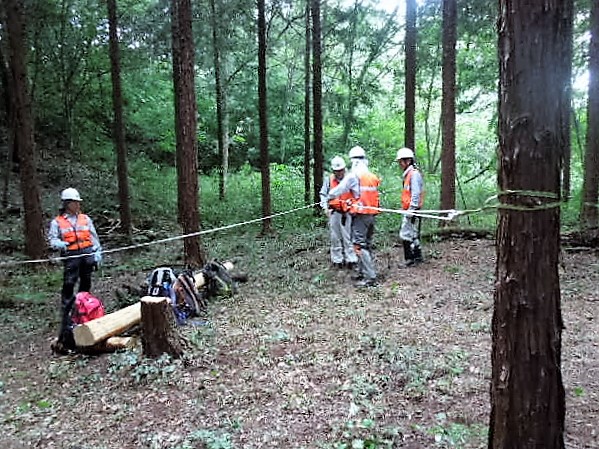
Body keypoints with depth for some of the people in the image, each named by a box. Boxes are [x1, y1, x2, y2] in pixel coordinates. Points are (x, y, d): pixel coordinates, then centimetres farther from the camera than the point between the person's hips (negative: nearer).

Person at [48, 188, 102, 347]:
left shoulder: (85, 219, 11)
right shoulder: (57, 222, 3)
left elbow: (94, 237, 11)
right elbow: (52, 239, 1)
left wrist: (98, 253, 6)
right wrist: (60, 244, -21)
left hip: (88, 254, 3)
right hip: (71, 256, -3)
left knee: (86, 284, 11)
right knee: (68, 286, -7)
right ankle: (66, 320, -3)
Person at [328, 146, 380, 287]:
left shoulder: (353, 176, -10)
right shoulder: (373, 177, 9)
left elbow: (337, 191, -3)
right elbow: (368, 195, 13)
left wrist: (329, 197, 18)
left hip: (360, 215, -8)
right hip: (372, 215, 8)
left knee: (360, 246, -5)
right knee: (367, 244, 16)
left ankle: (370, 277, -7)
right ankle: (362, 272, 28)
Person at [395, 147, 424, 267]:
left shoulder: (414, 174, -14)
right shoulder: (408, 174, 17)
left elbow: (415, 194, -20)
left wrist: (411, 210, -22)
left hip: (412, 210, -10)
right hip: (409, 210, 10)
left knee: (406, 234, -7)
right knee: (413, 234, 16)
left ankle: (409, 259, 0)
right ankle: (418, 256, 25)